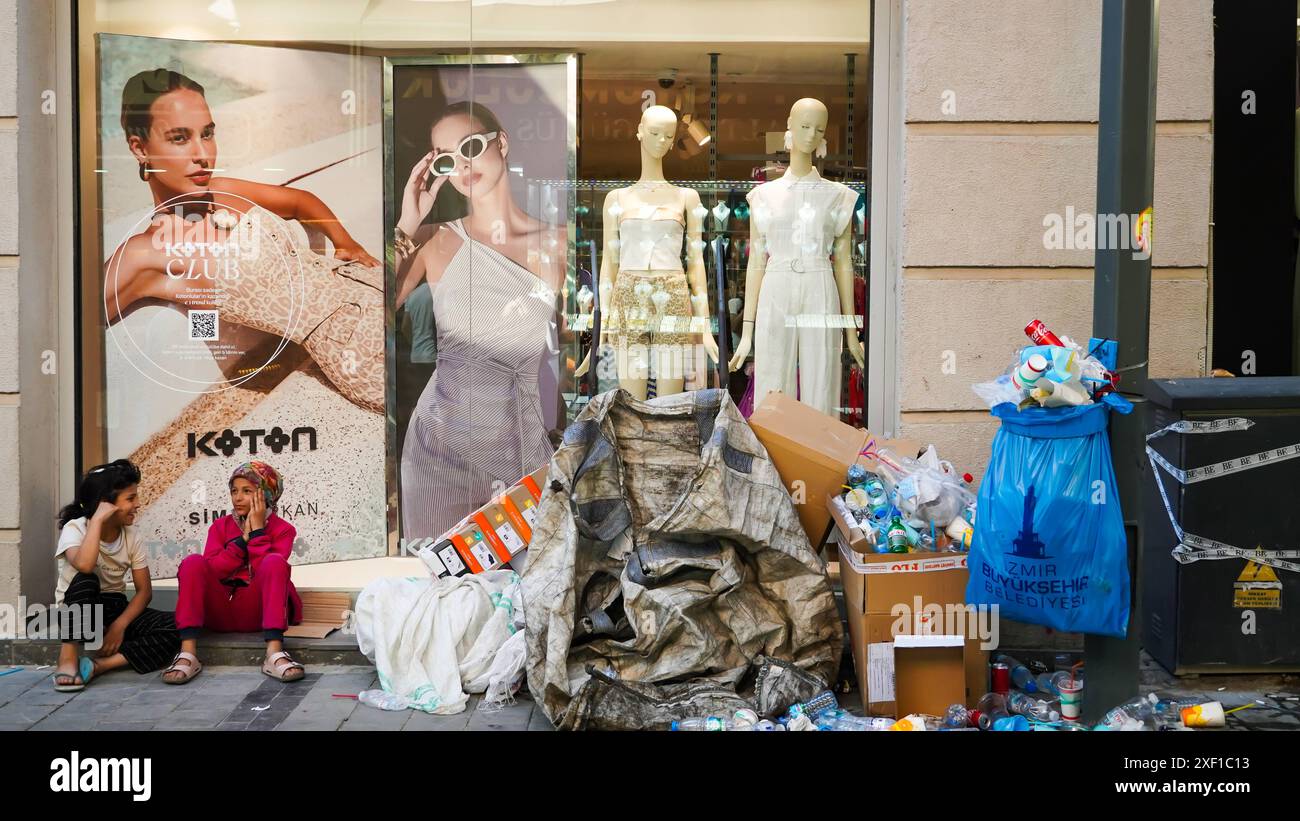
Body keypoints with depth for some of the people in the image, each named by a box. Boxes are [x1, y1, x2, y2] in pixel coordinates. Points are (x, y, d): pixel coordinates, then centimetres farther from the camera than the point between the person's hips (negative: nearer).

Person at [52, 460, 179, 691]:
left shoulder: (131, 537, -1)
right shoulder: (75, 528, -14)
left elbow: (144, 590, -3)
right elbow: (84, 566, -38)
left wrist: (120, 625, -18)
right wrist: (97, 519, -30)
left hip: (116, 607, 4)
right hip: (78, 611, -4)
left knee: (173, 628, -23)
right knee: (85, 581, -38)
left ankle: (97, 665, -30)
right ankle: (68, 659, -30)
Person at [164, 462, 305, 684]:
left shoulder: (282, 529, 5)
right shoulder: (220, 526, 13)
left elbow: (267, 572, -13)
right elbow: (210, 571, -5)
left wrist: (257, 530, -9)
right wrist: (244, 537, -8)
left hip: (256, 612, -2)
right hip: (220, 612, 2)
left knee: (274, 561, -28)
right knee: (193, 562, -22)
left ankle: (274, 654, -43)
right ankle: (187, 655, -35)